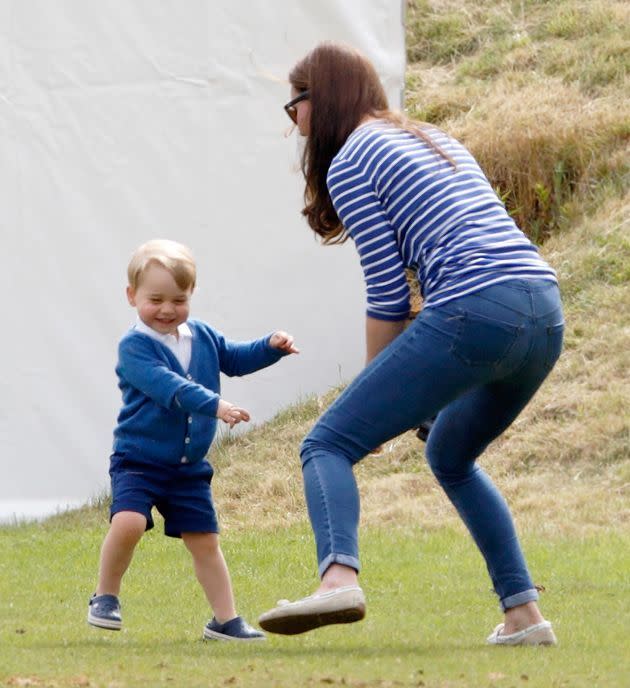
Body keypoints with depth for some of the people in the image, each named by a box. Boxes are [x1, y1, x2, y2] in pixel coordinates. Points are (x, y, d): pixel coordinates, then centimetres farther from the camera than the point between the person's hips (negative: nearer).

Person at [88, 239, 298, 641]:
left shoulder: (202, 336, 8)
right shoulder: (134, 347, -14)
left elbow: (235, 358, 20)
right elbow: (168, 386, -29)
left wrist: (271, 347, 0)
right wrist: (213, 404, -40)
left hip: (189, 468, 6)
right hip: (138, 461, -6)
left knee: (204, 541, 8)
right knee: (128, 522, -26)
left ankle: (225, 620, 17)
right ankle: (105, 597, -5)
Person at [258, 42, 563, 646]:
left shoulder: (349, 161, 5)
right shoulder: (435, 140, 29)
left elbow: (387, 291, -1)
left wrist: (375, 388, 9)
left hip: (475, 314, -8)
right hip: (545, 311, 8)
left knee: (328, 444, -5)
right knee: (451, 458, 30)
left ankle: (339, 577, -32)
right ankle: (523, 613, 20)